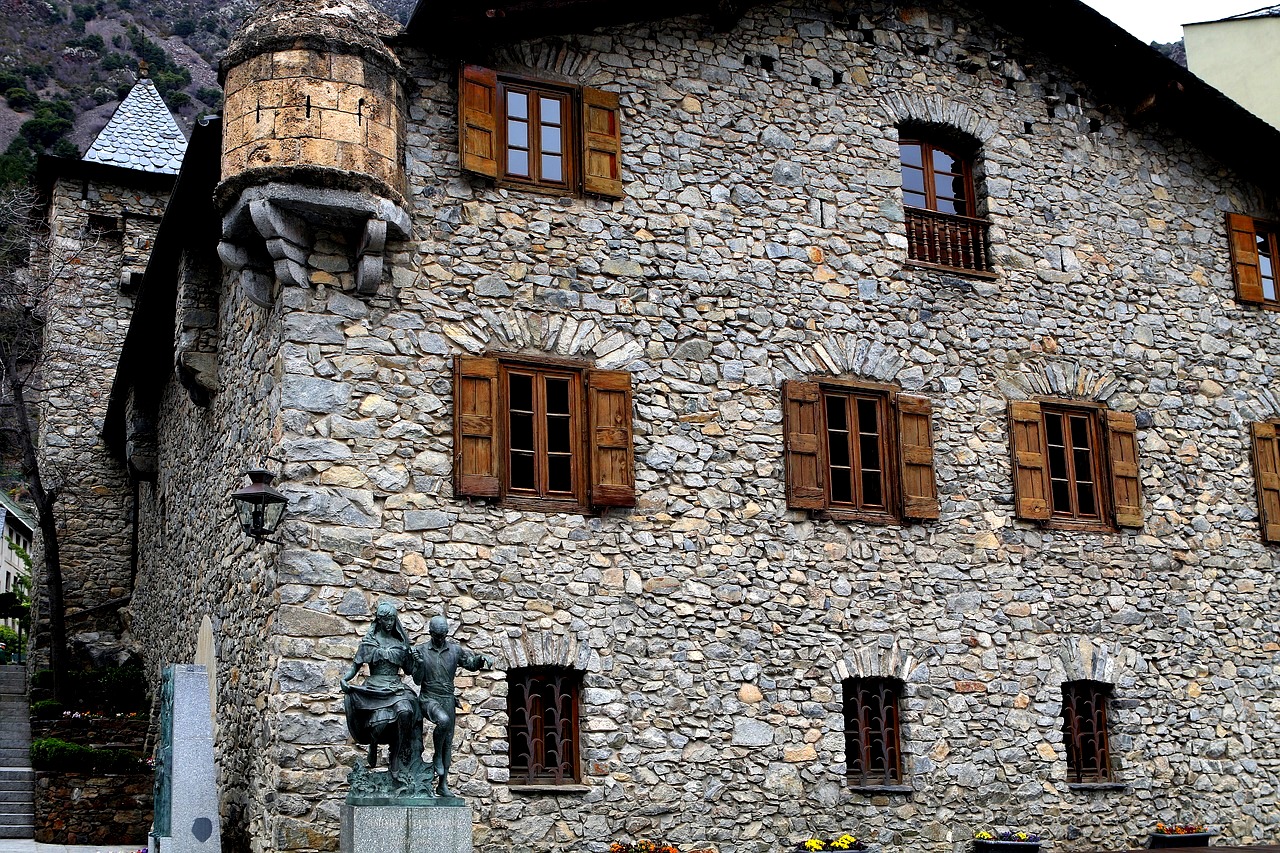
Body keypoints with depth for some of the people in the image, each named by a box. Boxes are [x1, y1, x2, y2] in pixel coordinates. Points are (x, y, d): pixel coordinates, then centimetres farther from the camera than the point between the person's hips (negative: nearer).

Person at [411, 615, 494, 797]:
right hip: (429, 699, -4)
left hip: (448, 700, 4)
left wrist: (482, 659, -18)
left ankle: (442, 785, 13)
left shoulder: (455, 650, 6)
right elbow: (417, 680, -2)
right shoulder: (421, 651, -1)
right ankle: (436, 756, -11)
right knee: (443, 720, -35)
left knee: (448, 744, 5)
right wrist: (419, 664, -21)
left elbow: (471, 663, 3)